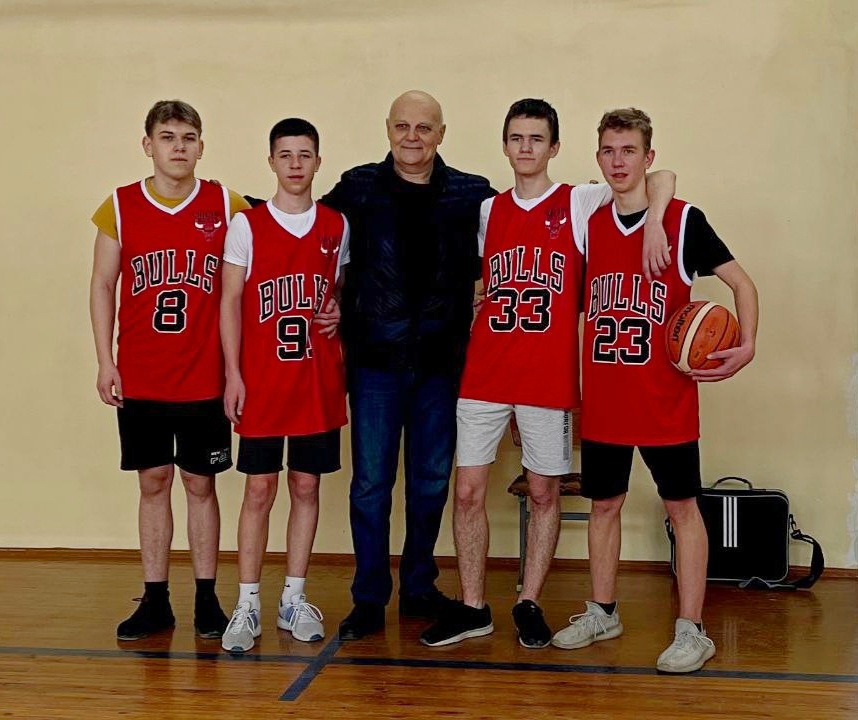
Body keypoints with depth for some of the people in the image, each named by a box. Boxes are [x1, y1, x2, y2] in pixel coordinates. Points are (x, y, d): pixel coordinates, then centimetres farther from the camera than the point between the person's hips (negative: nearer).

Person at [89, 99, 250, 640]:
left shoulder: (228, 207, 0)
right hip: (139, 379, 1)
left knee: (201, 484, 6)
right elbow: (102, 286, 6)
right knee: (153, 483, 8)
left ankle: (207, 599, 16)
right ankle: (155, 601, 17)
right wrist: (105, 363, 0)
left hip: (204, 378, -1)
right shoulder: (120, 208, 2)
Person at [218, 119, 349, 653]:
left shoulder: (337, 226, 8)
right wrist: (233, 374, -7)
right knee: (260, 489, 0)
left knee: (306, 487, 7)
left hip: (319, 380, 3)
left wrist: (338, 313, -4)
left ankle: (294, 598, 18)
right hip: (262, 382, -2)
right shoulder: (247, 225, 0)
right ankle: (248, 605, 8)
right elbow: (231, 301, 0)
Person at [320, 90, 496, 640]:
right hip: (375, 358, -1)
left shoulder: (473, 195, 3)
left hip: (443, 361, 1)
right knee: (371, 482, 2)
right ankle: (370, 599, 13)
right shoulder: (358, 189, 2)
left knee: (432, 481, 10)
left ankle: (419, 586, 26)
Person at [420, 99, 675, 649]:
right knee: (468, 491, 2)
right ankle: (473, 608, 15)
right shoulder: (488, 211, 12)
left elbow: (661, 180, -4)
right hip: (484, 373, 3)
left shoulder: (579, 203, 1)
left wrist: (653, 225, -21)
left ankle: (529, 604, 20)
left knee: (544, 493, 6)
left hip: (549, 376, -2)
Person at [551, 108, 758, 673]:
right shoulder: (590, 226, 8)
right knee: (604, 503, 13)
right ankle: (603, 613, 29)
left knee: (682, 506, 2)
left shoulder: (683, 220, -5)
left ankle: (691, 631, 9)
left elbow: (742, 282, -3)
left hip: (666, 400, -4)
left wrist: (746, 347, -18)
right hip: (602, 402, 5)